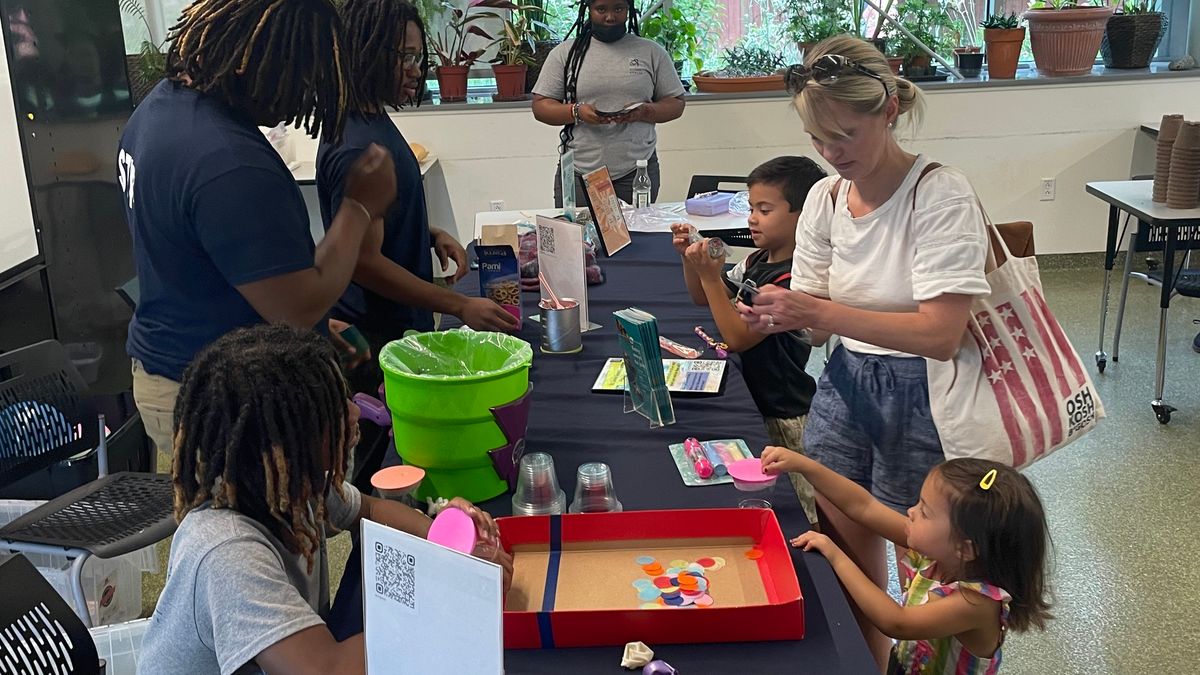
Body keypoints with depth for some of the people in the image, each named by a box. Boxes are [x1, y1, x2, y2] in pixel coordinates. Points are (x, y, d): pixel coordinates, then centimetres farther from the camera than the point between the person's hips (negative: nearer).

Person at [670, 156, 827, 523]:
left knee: (810, 503, 3)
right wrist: (690, 259, -3)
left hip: (791, 414, -9)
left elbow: (738, 337, -24)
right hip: (760, 400, 9)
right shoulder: (757, 260, 2)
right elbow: (703, 298, 15)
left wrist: (710, 275, -25)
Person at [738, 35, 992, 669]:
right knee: (844, 544, 11)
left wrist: (820, 311, -27)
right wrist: (783, 318, -17)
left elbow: (941, 335, -25)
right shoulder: (824, 197, 1)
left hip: (921, 395, -5)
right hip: (845, 383, 6)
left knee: (919, 560, 7)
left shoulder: (940, 194, -18)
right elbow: (819, 324, 6)